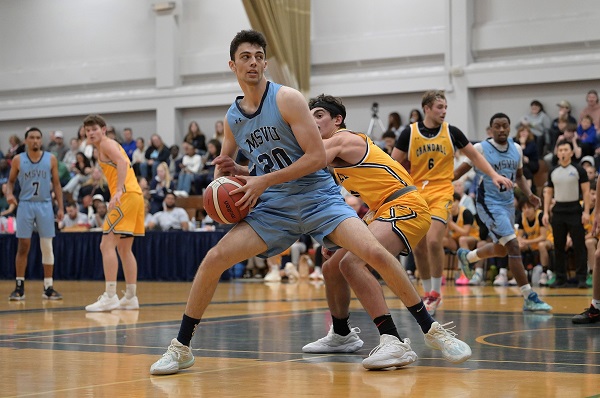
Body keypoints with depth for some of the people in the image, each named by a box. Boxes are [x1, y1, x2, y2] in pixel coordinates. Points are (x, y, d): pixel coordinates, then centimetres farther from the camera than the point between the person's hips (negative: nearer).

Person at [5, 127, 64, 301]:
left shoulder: (51, 159, 2)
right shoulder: (18, 160, 1)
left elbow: (56, 184, 6)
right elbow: (10, 181, 10)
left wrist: (60, 207, 0)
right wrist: (9, 193, -12)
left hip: (45, 205, 1)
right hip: (25, 205, -1)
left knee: (47, 246, 1)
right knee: (23, 246, 0)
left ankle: (48, 287, 7)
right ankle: (19, 286, 6)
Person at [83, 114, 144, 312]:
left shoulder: (107, 144, -3)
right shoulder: (109, 146, 26)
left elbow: (122, 163, -20)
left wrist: (118, 192, -30)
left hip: (126, 195, -10)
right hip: (135, 194, 10)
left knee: (107, 245, -11)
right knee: (124, 249, 15)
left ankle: (110, 297, -16)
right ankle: (130, 297, 16)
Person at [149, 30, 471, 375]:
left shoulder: (287, 99, -10)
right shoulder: (232, 118, 6)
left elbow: (317, 156, -16)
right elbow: (225, 167, 25)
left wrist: (263, 180, -18)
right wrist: (230, 174, 0)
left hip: (318, 198, -4)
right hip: (273, 208, 4)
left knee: (374, 252, -23)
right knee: (214, 259, -13)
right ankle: (182, 347, 2)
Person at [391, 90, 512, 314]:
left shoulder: (451, 132, 1)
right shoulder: (410, 133, -1)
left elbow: (474, 155, 10)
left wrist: (494, 175, 0)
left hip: (441, 193, -2)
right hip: (415, 194, 2)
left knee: (433, 240, -20)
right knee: (418, 247, 5)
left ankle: (436, 293, -4)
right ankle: (428, 293, 23)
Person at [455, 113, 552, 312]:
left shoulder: (516, 149, 4)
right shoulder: (480, 148, -13)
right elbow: (459, 172, -5)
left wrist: (529, 194, 1)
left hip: (508, 203, 7)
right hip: (489, 204, -7)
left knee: (501, 249, 21)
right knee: (514, 246, -18)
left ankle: (466, 256, 50)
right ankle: (529, 298, -16)